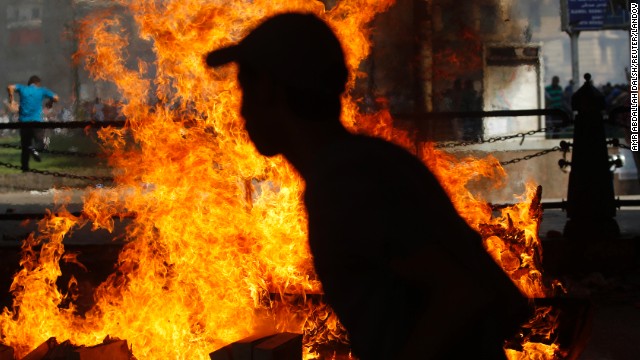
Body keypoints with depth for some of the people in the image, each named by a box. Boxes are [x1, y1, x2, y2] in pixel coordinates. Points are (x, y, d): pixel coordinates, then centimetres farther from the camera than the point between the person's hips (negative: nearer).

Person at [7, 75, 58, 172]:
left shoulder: (22, 88, 10)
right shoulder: (41, 90, 6)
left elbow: (10, 87, -6)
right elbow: (55, 98, 0)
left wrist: (11, 99, 6)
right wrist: (50, 102, 20)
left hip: (23, 121, 3)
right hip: (36, 120, -3)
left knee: (25, 146, 12)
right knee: (40, 143, 3)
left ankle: (25, 168, 5)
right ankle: (34, 148, -32)